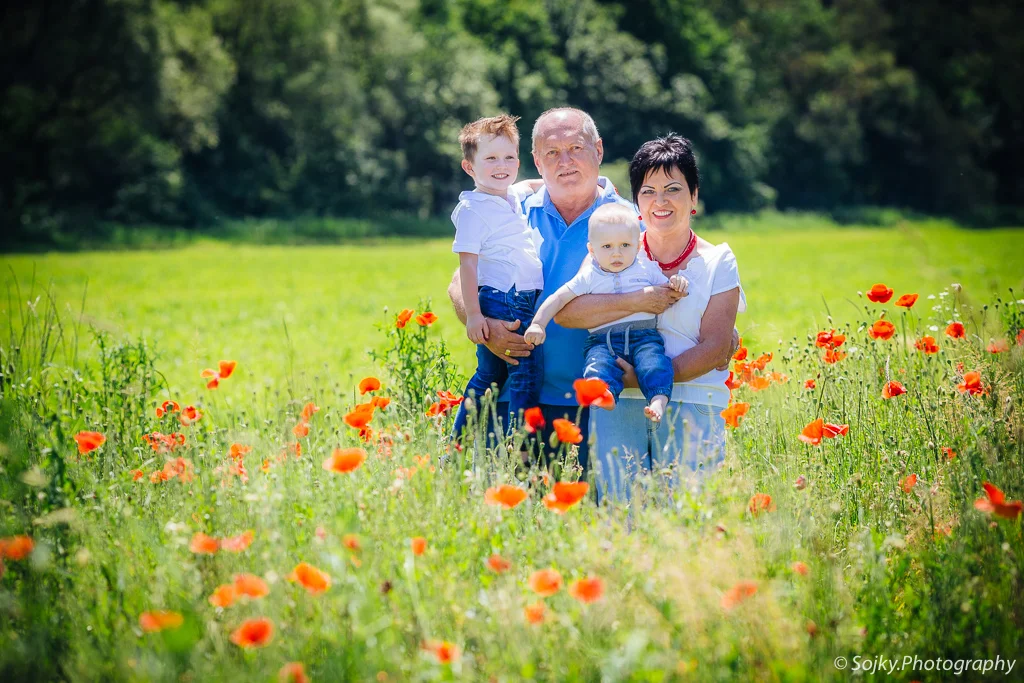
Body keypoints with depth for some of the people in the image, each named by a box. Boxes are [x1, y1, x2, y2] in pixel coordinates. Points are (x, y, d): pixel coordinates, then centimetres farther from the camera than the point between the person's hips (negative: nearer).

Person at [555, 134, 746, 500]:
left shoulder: (717, 262, 8)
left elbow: (716, 347, -1)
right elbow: (565, 312, -6)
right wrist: (640, 301, -15)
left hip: (691, 409, 0)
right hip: (618, 405, 1)